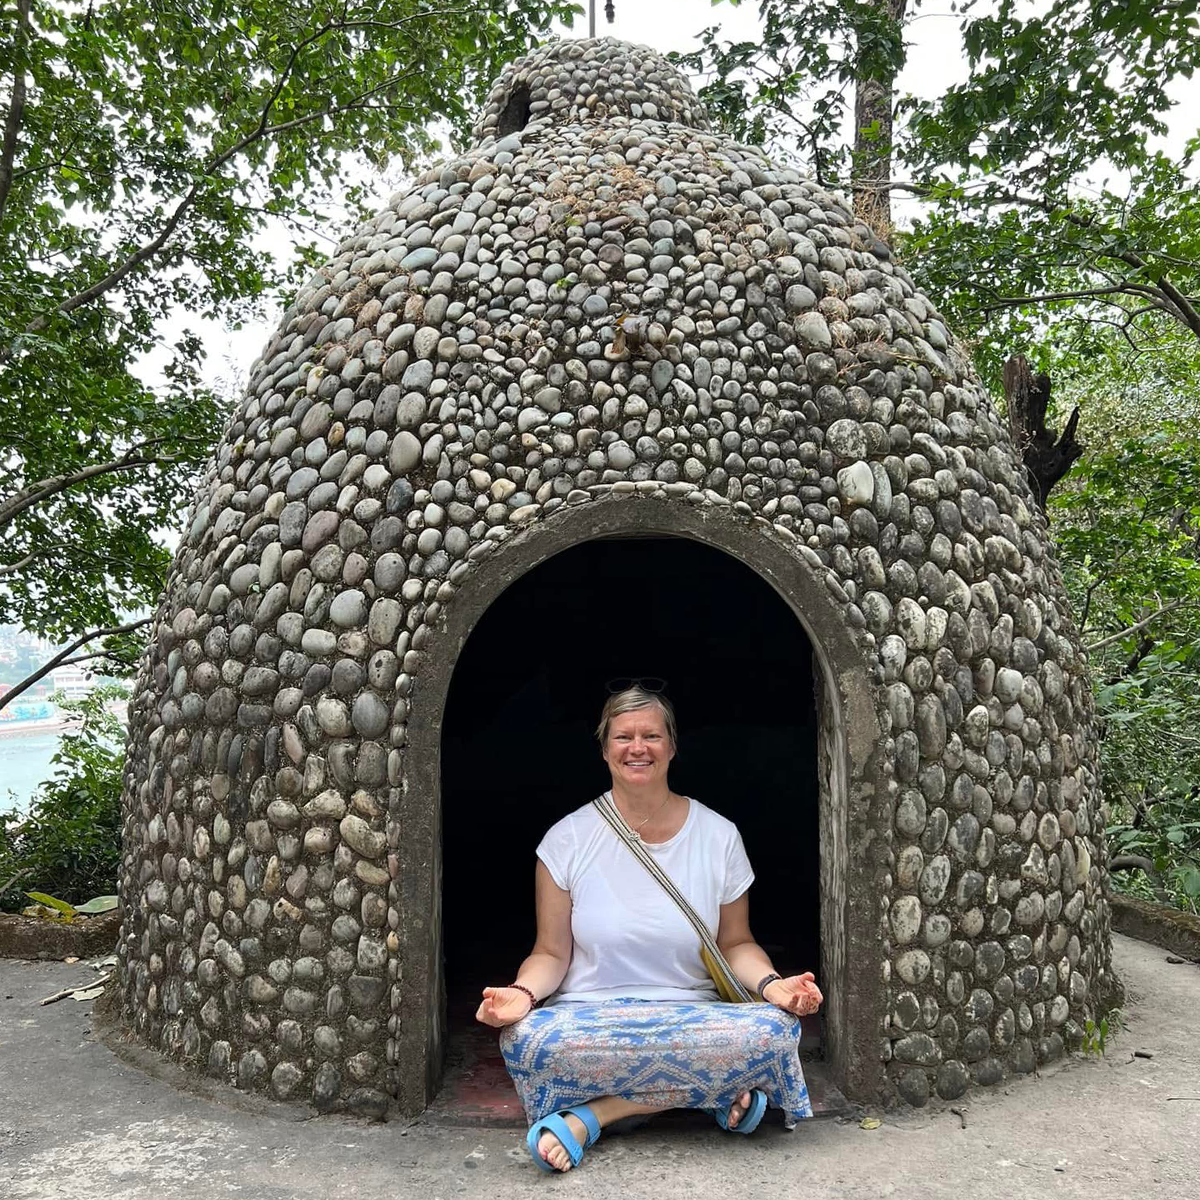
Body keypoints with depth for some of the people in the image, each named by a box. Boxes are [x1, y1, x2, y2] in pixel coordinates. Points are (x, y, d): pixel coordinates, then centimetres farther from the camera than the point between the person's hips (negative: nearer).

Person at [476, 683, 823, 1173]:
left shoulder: (718, 836, 2)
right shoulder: (568, 839, -1)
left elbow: (736, 943, 10)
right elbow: (551, 953, 3)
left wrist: (771, 984, -12)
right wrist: (523, 992, -20)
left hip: (693, 1016, 2)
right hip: (589, 1017, -1)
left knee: (775, 1029, -31)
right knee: (525, 1038, -35)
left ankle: (590, 1116, -19)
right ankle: (718, 1091, -17)